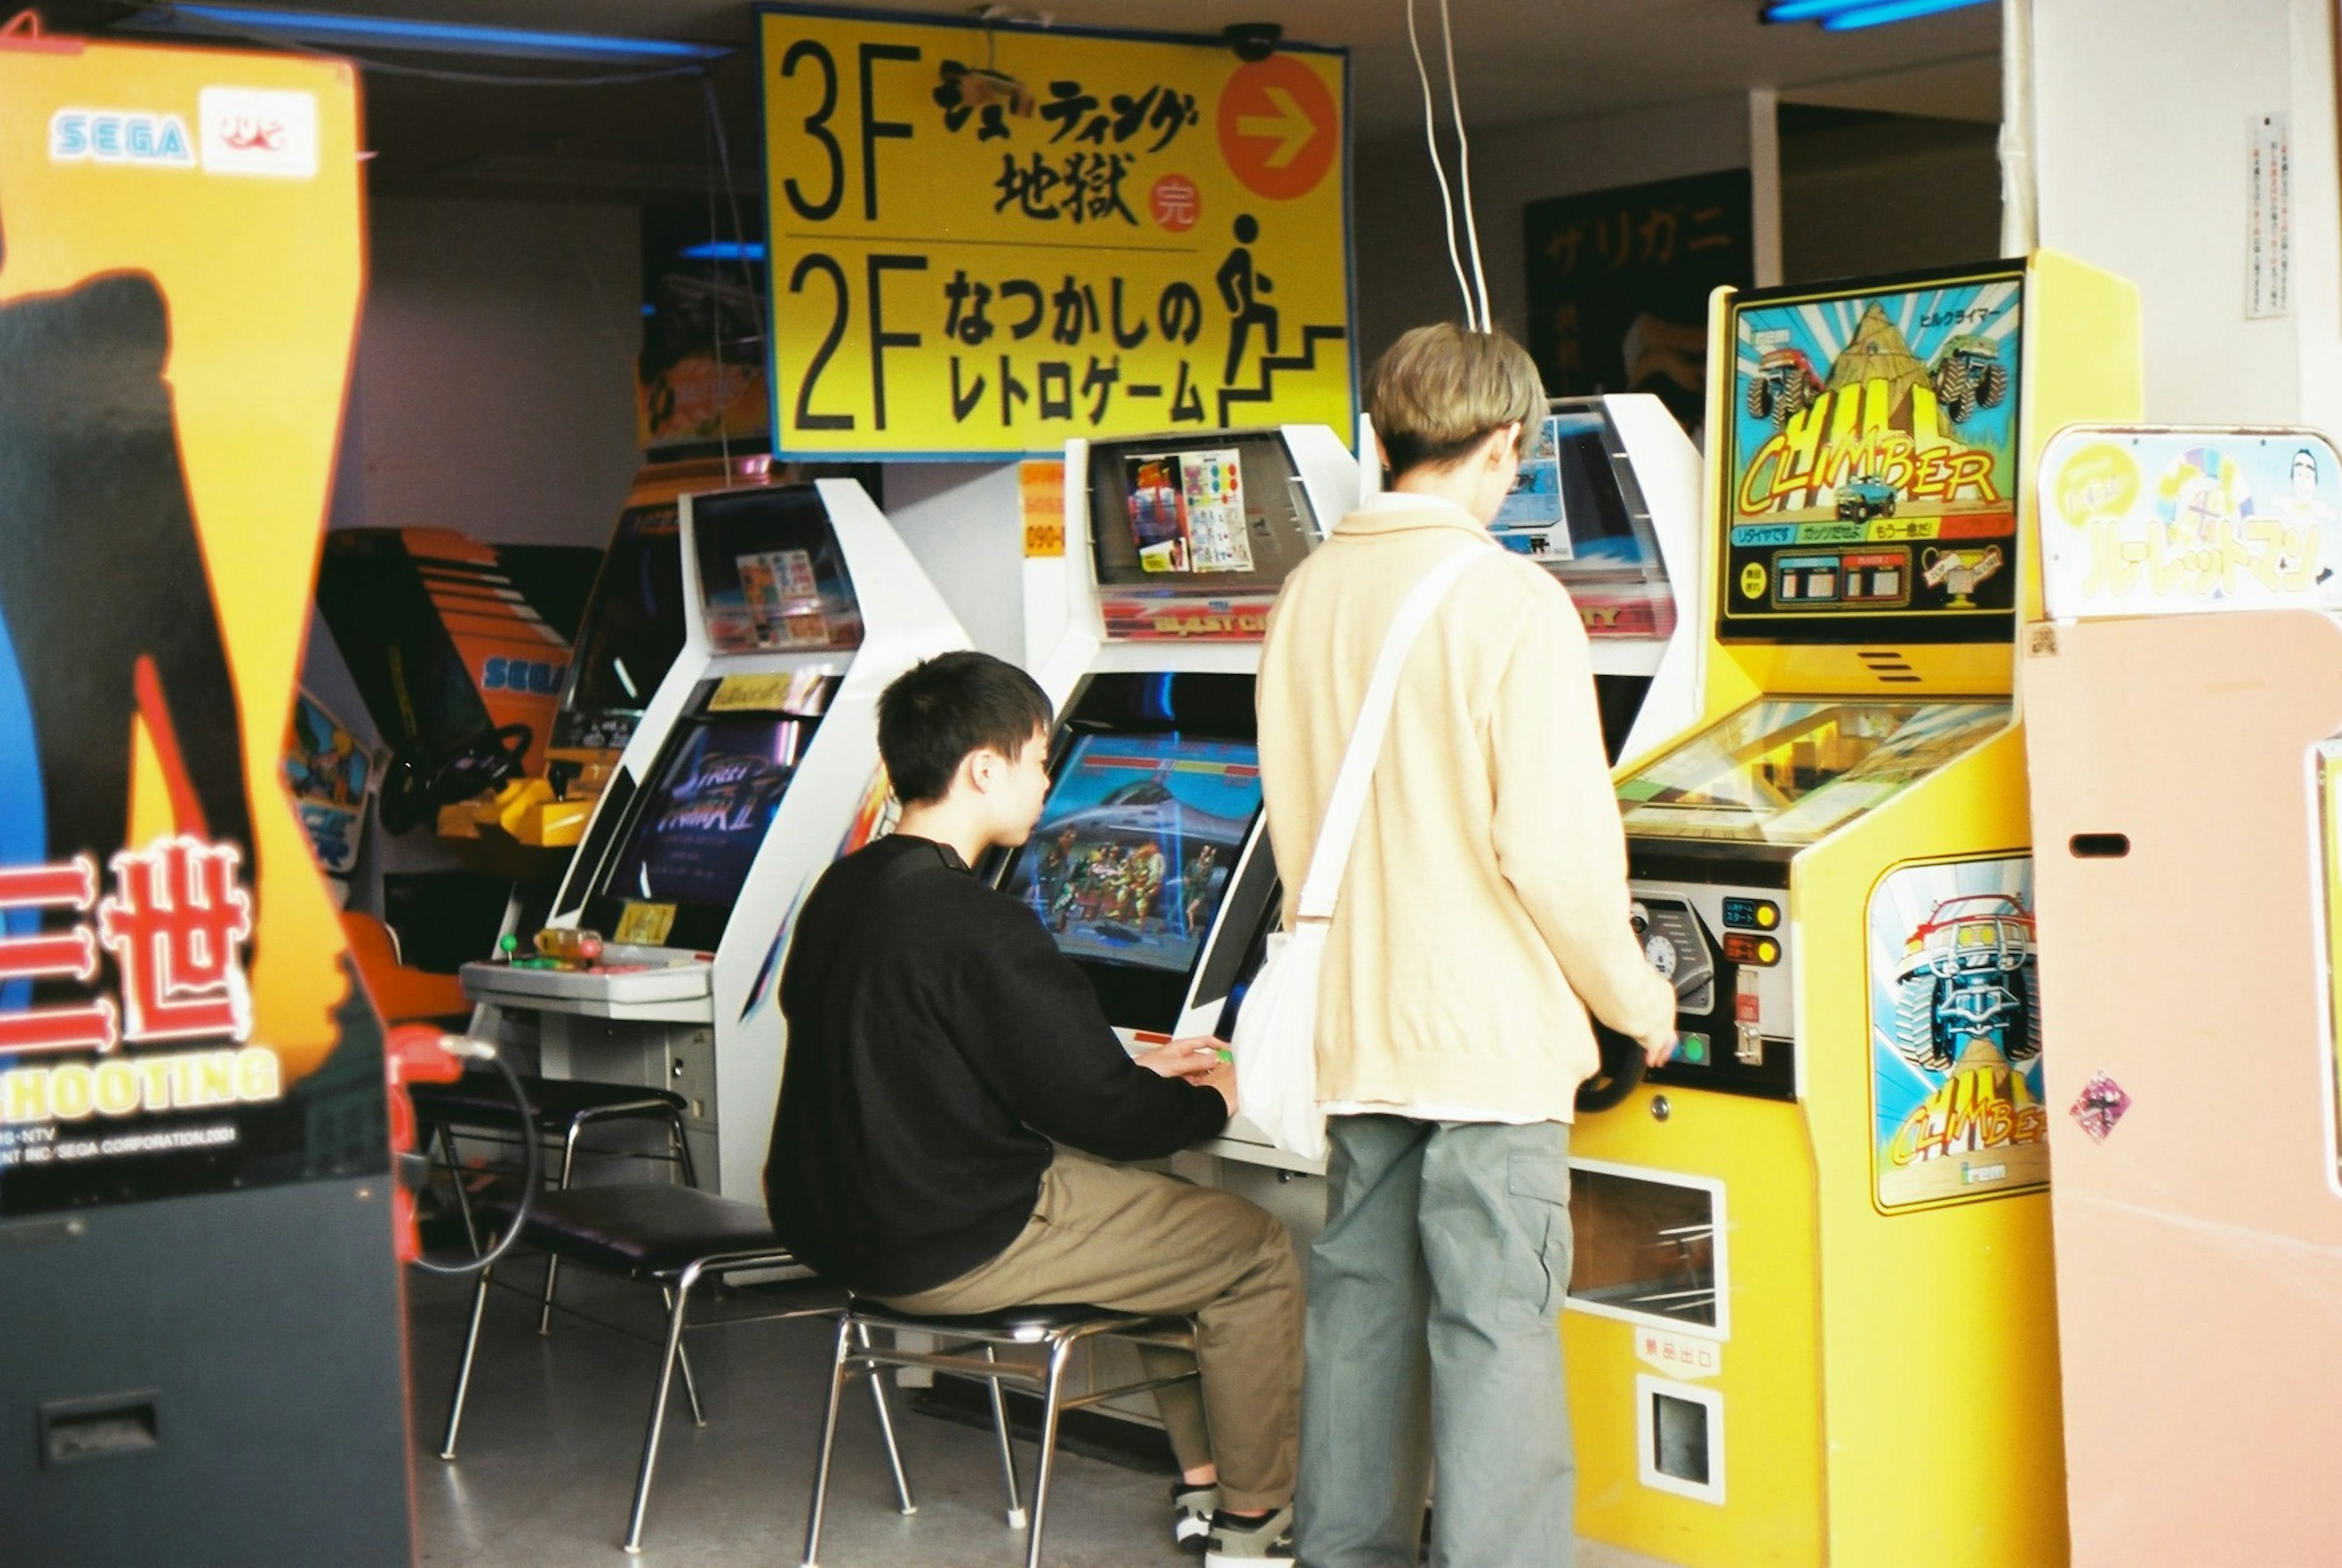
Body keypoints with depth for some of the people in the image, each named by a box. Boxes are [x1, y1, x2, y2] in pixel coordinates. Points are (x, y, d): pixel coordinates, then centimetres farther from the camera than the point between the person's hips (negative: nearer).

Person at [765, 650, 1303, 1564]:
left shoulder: (841, 890, 6)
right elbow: (1099, 1111, -16)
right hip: (955, 1248, -10)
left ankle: (1203, 1480, 32)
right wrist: (1212, 1103, 3)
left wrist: (1140, 1075, 19)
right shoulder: (974, 923, -22)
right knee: (1259, 1254, 5)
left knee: (1171, 1213, 27)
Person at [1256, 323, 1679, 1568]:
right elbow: (1556, 847, -17)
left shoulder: (1309, 596, 5)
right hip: (1491, 1025, -6)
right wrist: (1634, 996, -2)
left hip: (1355, 1023, 7)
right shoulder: (1512, 602, -14)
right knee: (1497, 1323, -2)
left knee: (1362, 1300, 16)